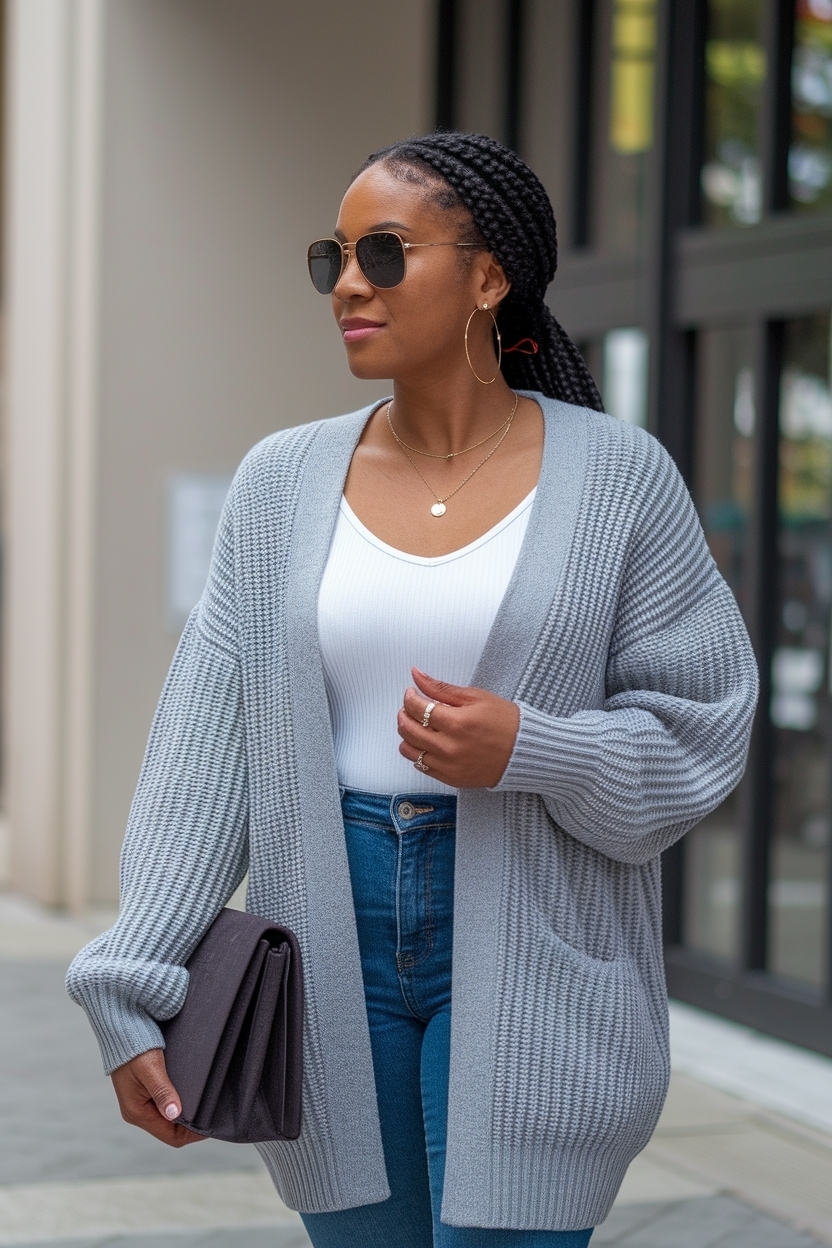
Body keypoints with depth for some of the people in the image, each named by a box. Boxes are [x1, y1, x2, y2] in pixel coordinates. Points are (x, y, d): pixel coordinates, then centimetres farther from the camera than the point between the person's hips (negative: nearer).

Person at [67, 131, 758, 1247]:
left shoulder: (616, 478, -2)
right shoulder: (284, 482, 4)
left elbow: (700, 727, 0)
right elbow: (205, 745, 0)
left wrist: (528, 750, -19)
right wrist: (133, 997, -6)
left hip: (528, 957, -3)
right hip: (330, 929, 3)